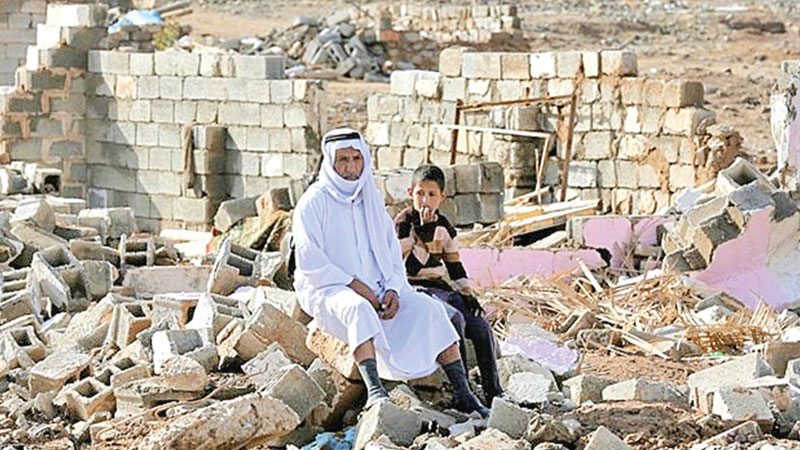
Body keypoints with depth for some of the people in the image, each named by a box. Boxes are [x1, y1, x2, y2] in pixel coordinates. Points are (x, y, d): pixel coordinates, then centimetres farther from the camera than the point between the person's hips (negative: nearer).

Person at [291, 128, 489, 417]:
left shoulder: (372, 200, 14)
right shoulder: (313, 202, -5)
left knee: (428, 308, -17)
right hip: (327, 289, -5)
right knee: (359, 308, -39)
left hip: (376, 288, 5)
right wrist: (354, 284, -19)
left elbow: (392, 253, 14)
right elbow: (309, 262, -12)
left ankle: (463, 395, -18)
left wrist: (392, 290, -5)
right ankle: (375, 392, -52)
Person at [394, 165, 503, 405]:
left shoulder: (443, 226, 13)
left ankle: (493, 392, -11)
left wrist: (468, 294, 4)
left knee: (481, 326, -16)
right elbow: (411, 268, -15)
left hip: (441, 288, 6)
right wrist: (425, 235, -20)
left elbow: (455, 267, 17)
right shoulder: (404, 223, -5)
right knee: (455, 318, -33)